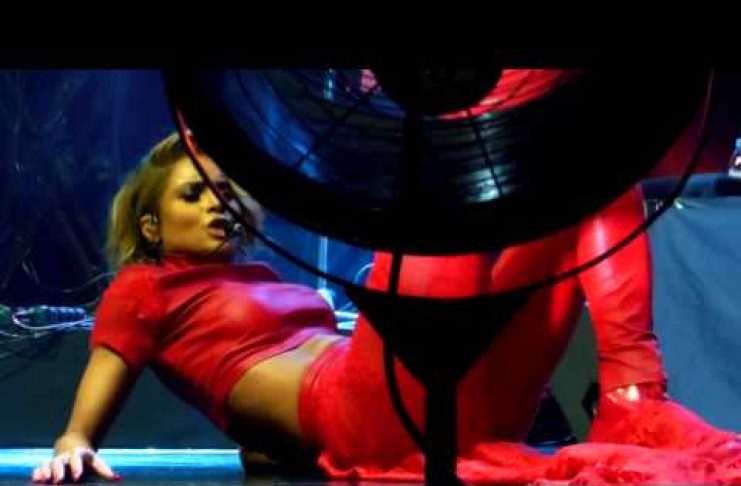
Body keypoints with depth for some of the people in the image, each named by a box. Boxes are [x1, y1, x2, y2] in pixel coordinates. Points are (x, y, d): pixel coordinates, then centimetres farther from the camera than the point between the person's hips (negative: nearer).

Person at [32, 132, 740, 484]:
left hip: (455, 404, 9)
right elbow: (83, 425, 7)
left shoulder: (271, 280, 36)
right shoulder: (141, 291, 17)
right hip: (373, 419, -8)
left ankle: (631, 400, -18)